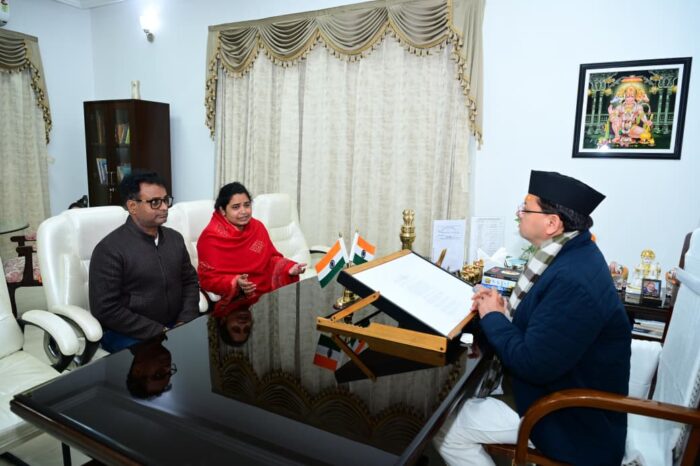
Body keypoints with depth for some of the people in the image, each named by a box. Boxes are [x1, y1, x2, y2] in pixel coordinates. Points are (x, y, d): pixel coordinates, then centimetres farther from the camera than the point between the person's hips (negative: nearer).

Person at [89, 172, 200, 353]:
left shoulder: (175, 238, 7)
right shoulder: (110, 249, -12)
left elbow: (190, 281, 13)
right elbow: (106, 310, -14)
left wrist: (185, 322, -3)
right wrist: (159, 331, -17)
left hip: (174, 328, 6)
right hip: (127, 333, -6)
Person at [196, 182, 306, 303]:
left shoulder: (257, 227, 7)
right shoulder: (211, 237, -8)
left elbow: (271, 258, 14)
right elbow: (208, 279, -9)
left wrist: (289, 268, -7)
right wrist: (236, 283, -27)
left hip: (267, 292, 6)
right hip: (234, 298, -6)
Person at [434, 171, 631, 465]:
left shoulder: (573, 280, -33)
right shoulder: (572, 253, -2)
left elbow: (533, 364, -31)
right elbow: (546, 311, 11)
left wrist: (492, 317, -16)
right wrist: (504, 307, -7)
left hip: (573, 420, -9)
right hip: (560, 387, 9)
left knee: (447, 429, -5)